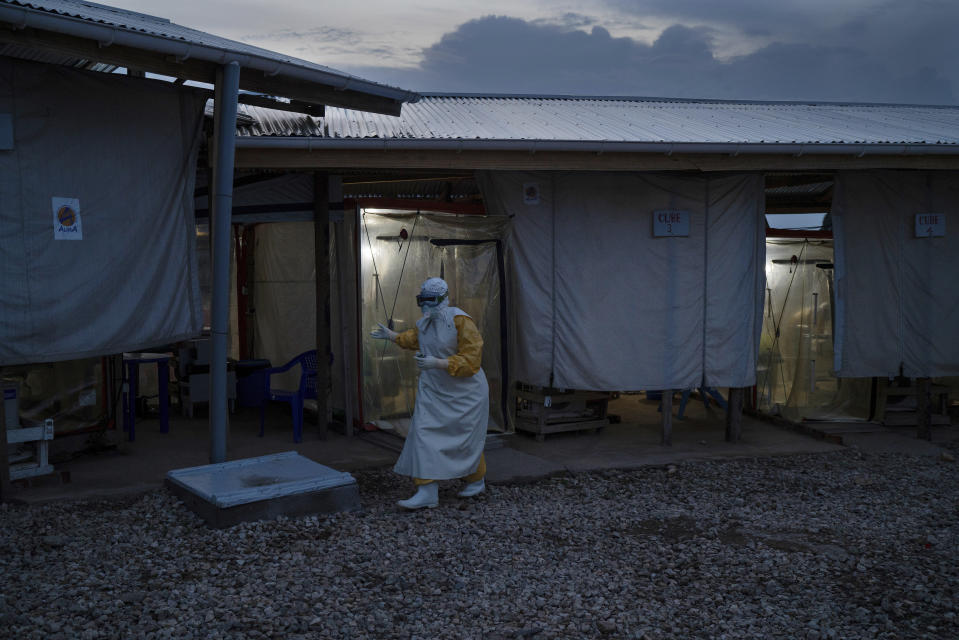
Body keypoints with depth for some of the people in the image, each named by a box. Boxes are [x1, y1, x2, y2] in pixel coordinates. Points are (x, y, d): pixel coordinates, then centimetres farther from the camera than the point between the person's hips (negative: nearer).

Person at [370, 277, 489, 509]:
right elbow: (415, 338, 30)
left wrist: (436, 363, -31)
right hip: (434, 390, 6)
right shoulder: (425, 322, 4)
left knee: (465, 439, 6)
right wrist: (391, 336, 30)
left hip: (464, 392, -6)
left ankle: (477, 479, 32)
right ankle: (427, 492, -1)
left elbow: (470, 360, -25)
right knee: (424, 433, -4)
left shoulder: (460, 320, -19)